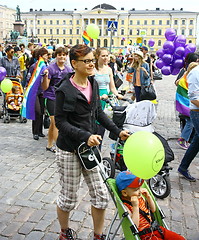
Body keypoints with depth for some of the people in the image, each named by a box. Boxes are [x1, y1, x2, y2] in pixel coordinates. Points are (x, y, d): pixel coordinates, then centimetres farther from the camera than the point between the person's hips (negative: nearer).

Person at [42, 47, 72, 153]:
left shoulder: (68, 70, 9)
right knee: (56, 123, -9)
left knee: (53, 124, 13)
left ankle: (49, 145, 24)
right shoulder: (51, 68, -8)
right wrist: (45, 76, -24)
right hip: (52, 99, -5)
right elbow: (45, 87, -9)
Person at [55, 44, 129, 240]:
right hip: (69, 150, -6)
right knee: (69, 198, 10)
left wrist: (117, 131, 5)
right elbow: (60, 122, -15)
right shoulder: (64, 90, -15)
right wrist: (85, 136, -26)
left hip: (90, 146, 6)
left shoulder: (93, 84, 4)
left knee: (101, 195, 8)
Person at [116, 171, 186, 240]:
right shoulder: (125, 206, -17)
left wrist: (148, 196, -1)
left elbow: (153, 210, 17)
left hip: (155, 228, 7)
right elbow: (134, 226, -25)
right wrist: (135, 206, -29)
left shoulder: (139, 197, 4)